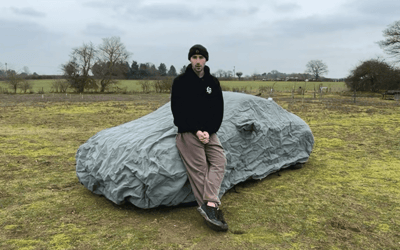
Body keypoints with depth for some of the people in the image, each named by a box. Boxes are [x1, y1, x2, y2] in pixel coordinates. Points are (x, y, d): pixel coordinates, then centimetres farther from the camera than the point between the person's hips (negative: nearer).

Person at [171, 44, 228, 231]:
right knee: (199, 168, -12)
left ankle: (209, 204, -24)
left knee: (219, 161, -16)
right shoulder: (180, 82, 0)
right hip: (188, 131, -4)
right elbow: (178, 111, -4)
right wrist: (196, 131, -12)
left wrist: (208, 131, -9)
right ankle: (211, 206, -14)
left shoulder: (213, 82, 11)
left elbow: (218, 111, 8)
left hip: (209, 132, 4)